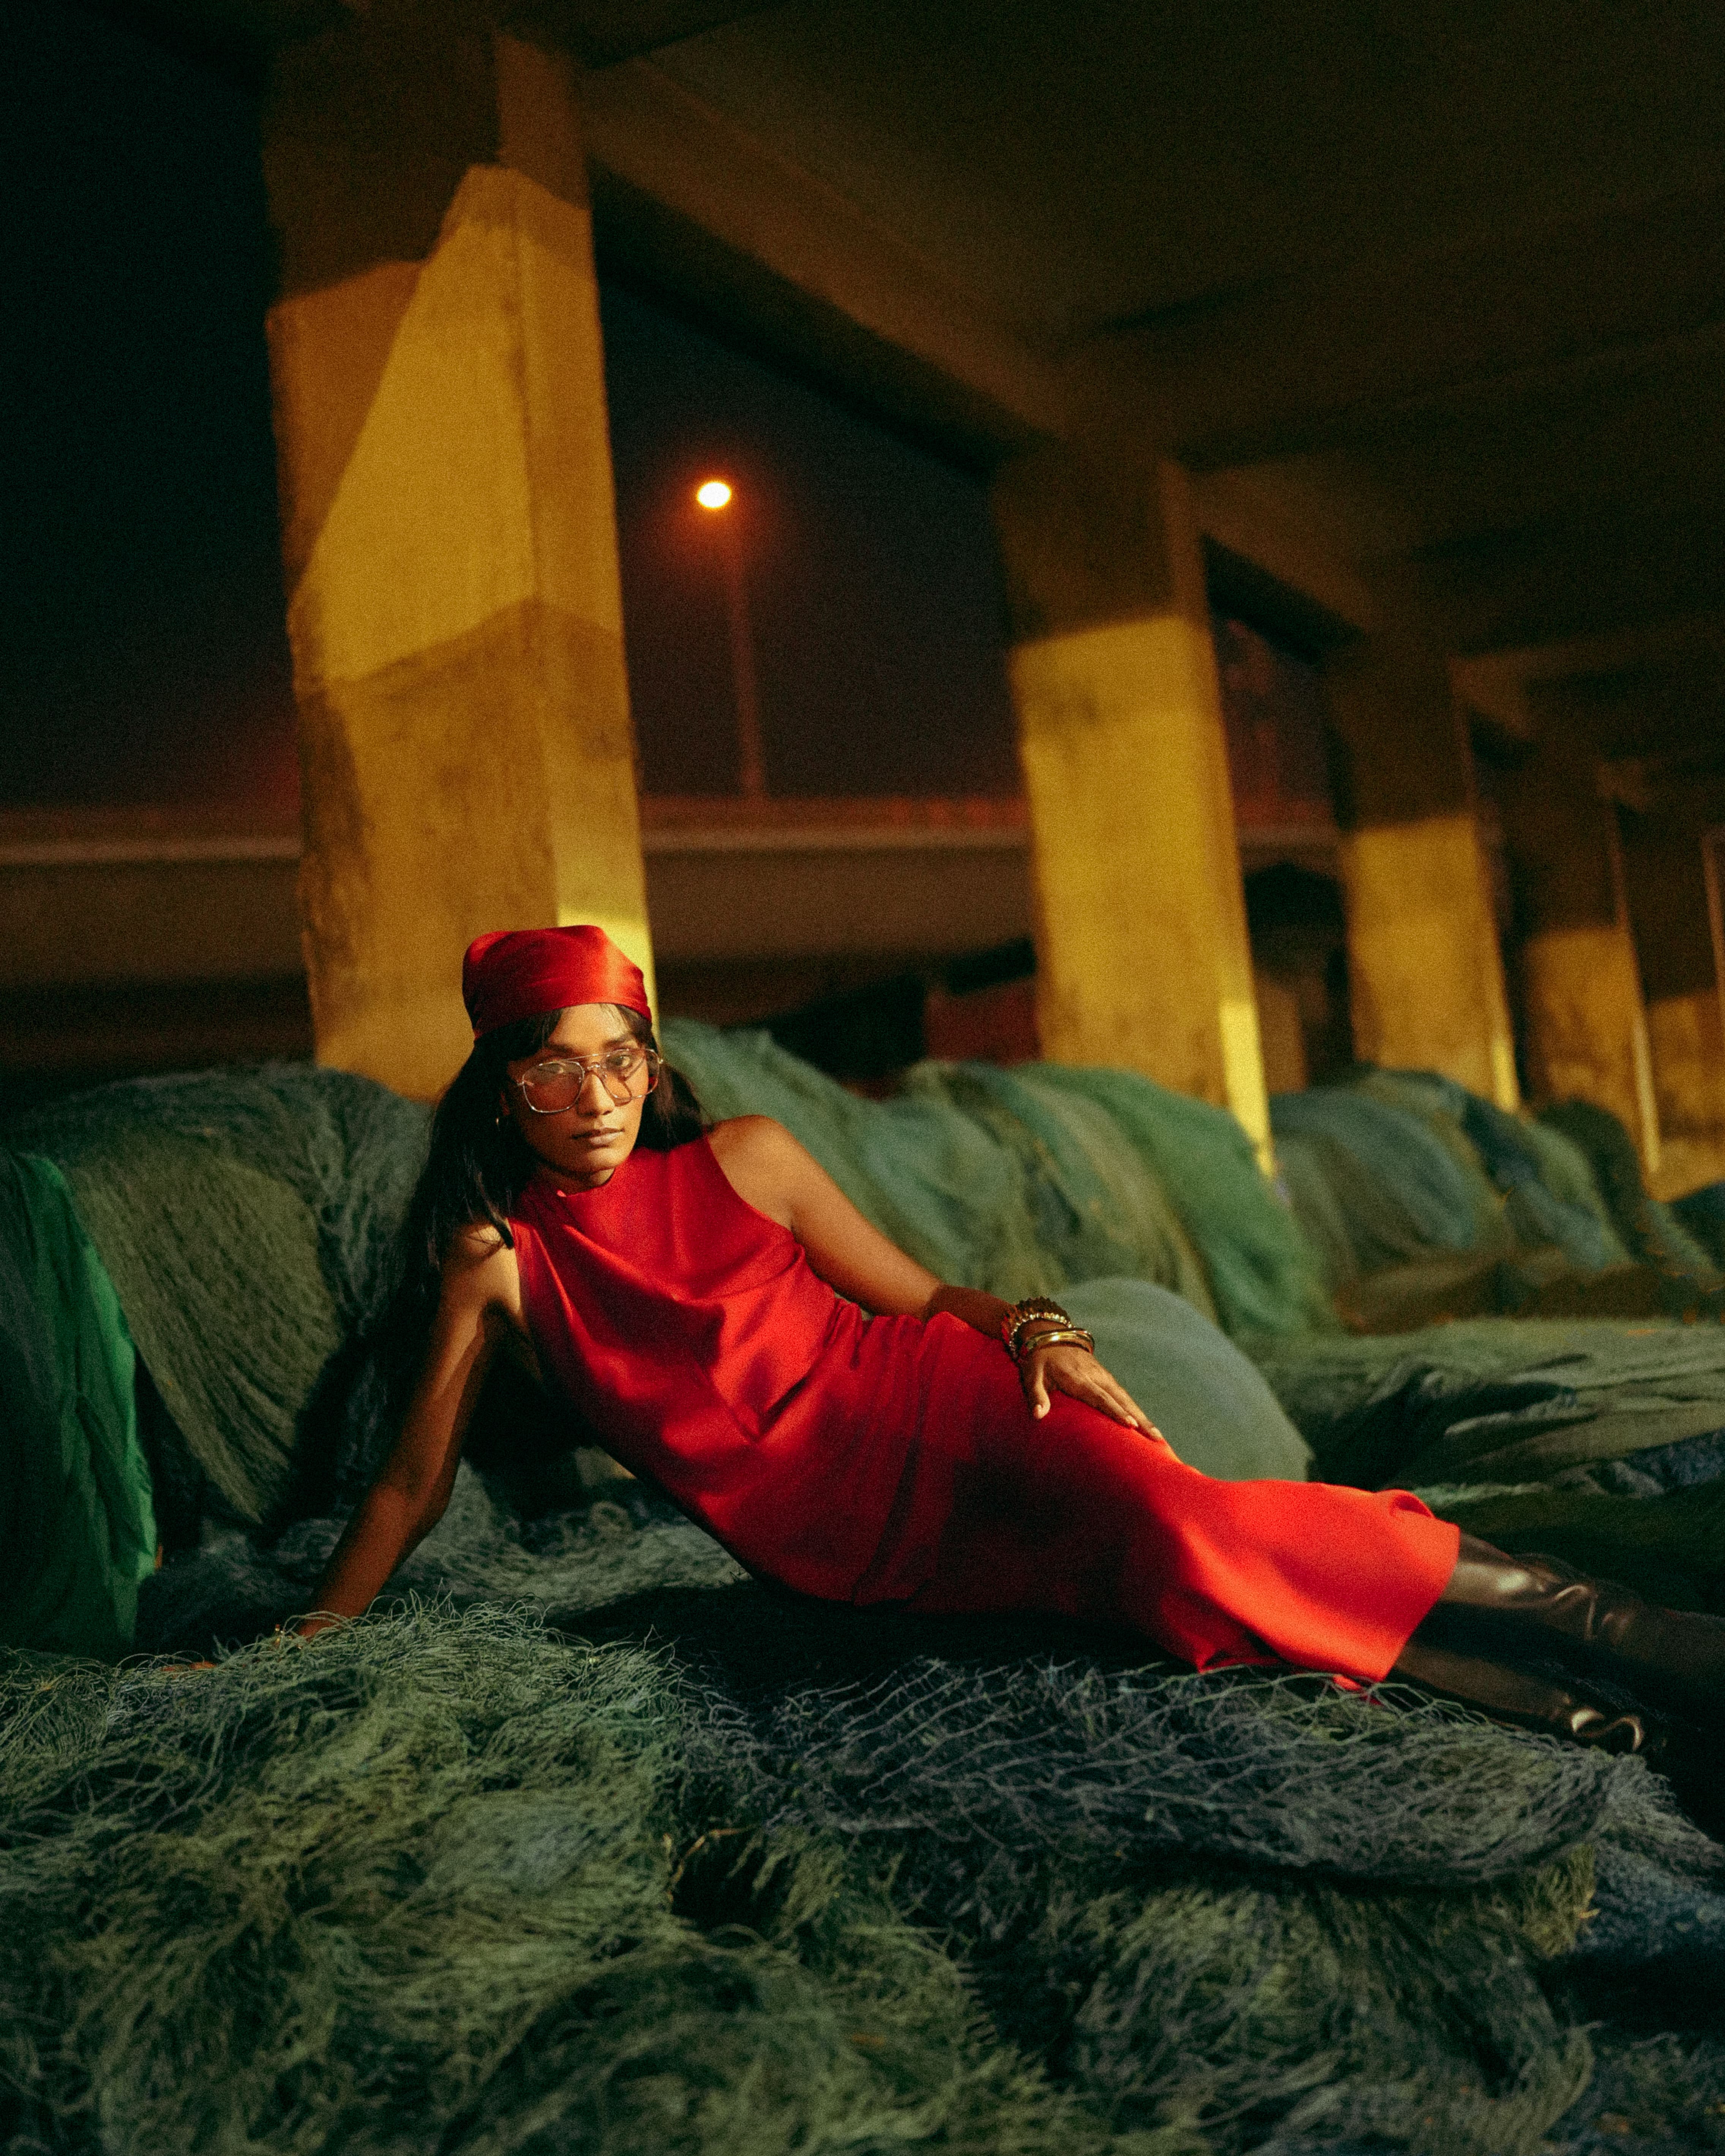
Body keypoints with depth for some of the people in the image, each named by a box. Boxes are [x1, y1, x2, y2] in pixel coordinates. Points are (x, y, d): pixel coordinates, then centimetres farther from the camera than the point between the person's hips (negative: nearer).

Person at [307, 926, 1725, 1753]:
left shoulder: (743, 1160, 1)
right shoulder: (495, 1259, -1)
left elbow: (921, 1297, 6)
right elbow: (414, 1482, 6)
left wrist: (1033, 1333, -13)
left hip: (940, 1408, 0)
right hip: (842, 1548, 1)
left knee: (1173, 1531, -31)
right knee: (1166, 1589, -25)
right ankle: (1572, 1723, -26)